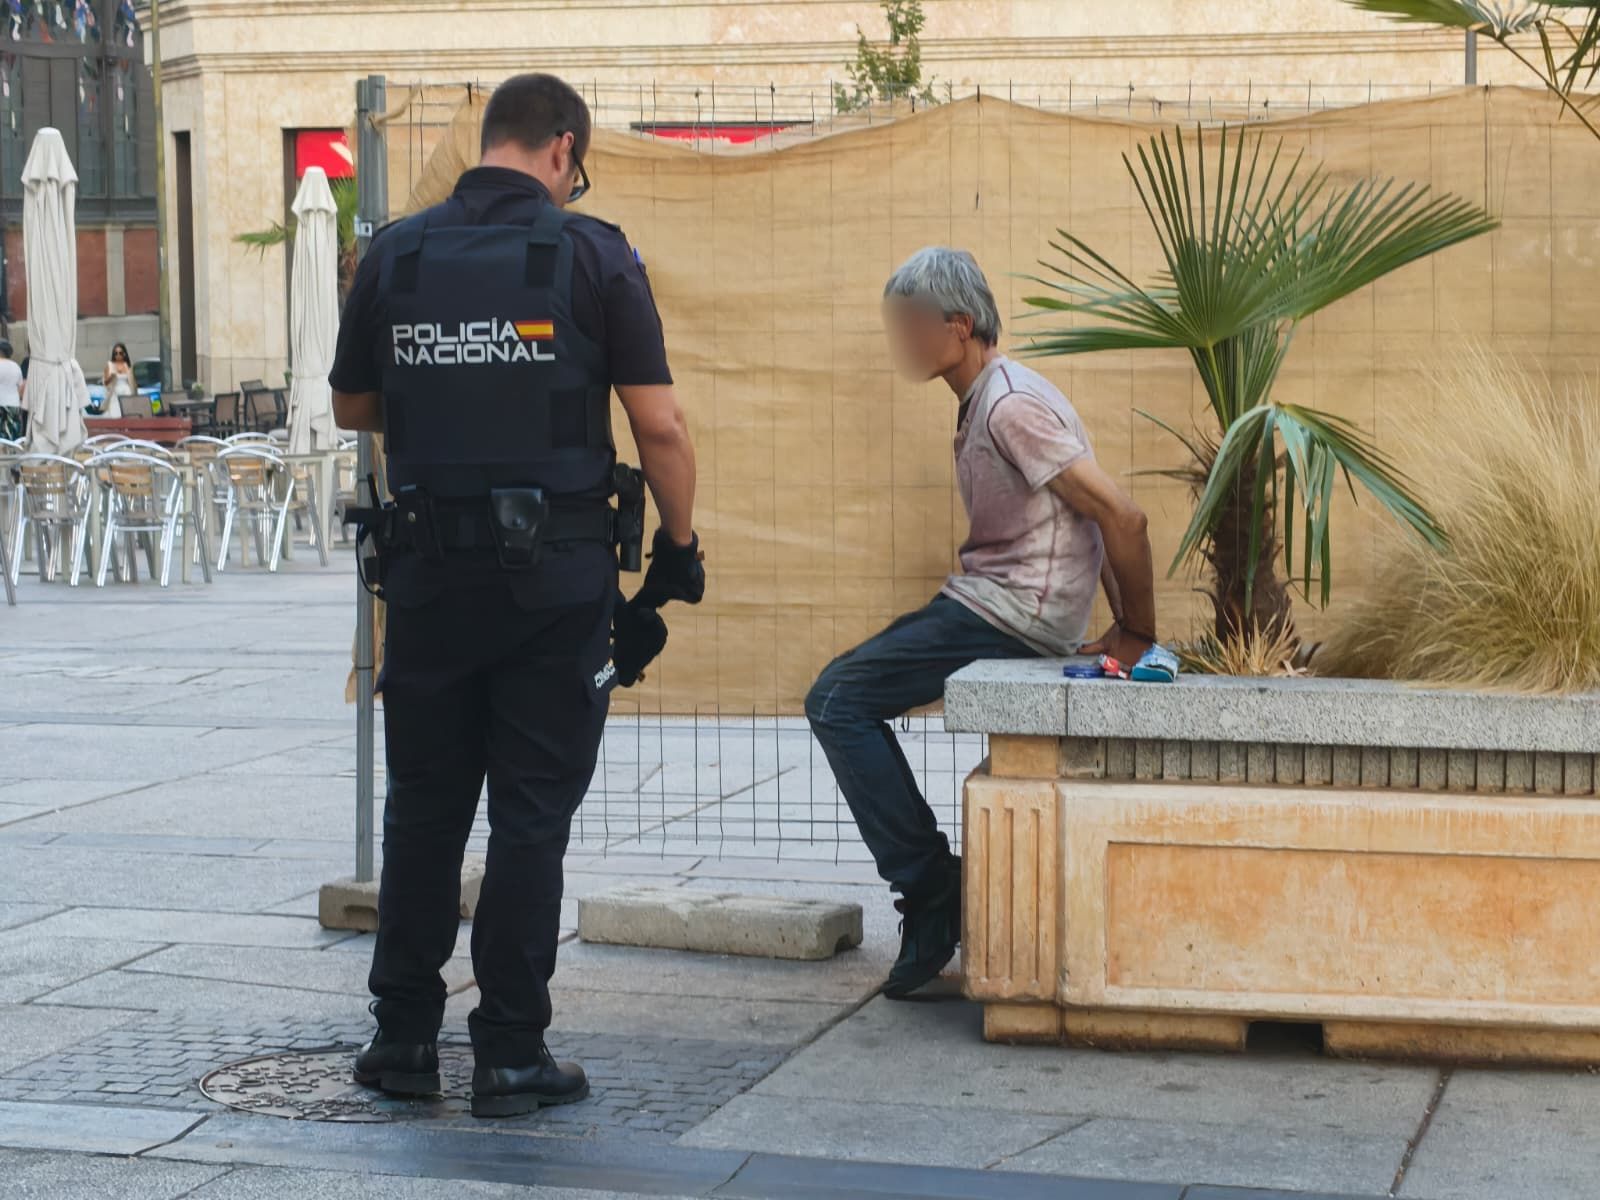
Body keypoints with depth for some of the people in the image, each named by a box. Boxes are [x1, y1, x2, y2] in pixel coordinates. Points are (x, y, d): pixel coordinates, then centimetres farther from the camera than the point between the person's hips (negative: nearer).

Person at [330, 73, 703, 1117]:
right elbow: (659, 425, -8)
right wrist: (680, 547, 4)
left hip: (431, 569, 3)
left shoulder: (396, 255, 3)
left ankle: (404, 1039, 19)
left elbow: (354, 408, 14)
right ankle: (511, 1057, 6)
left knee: (424, 808, 14)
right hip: (555, 577, -3)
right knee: (532, 816, 4)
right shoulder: (592, 255, -6)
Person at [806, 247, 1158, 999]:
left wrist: (1137, 636, -11)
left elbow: (1121, 516, -20)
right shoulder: (982, 402, 16)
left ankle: (929, 887, -10)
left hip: (1014, 613, -11)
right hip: (993, 605, 11)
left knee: (839, 703, -13)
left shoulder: (1012, 407, -17)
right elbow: (1101, 518, 20)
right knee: (843, 689, 17)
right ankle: (928, 895, 16)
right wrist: (1122, 626, 16)